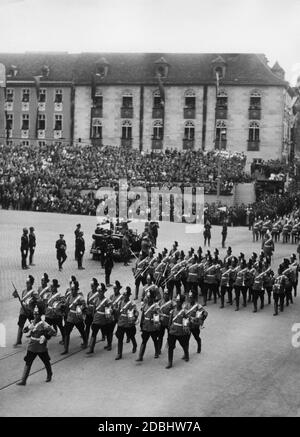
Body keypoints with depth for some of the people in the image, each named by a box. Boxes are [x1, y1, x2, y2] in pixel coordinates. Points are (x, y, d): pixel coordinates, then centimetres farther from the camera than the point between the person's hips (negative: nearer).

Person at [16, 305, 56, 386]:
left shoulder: (43, 324, -16)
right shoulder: (33, 322, 4)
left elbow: (52, 331, -21)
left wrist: (45, 337, -23)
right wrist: (27, 329, -4)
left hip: (41, 348, -5)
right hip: (32, 347, 5)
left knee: (46, 362, 14)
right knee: (28, 363, 1)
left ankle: (49, 375, 38)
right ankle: (23, 380, 2)